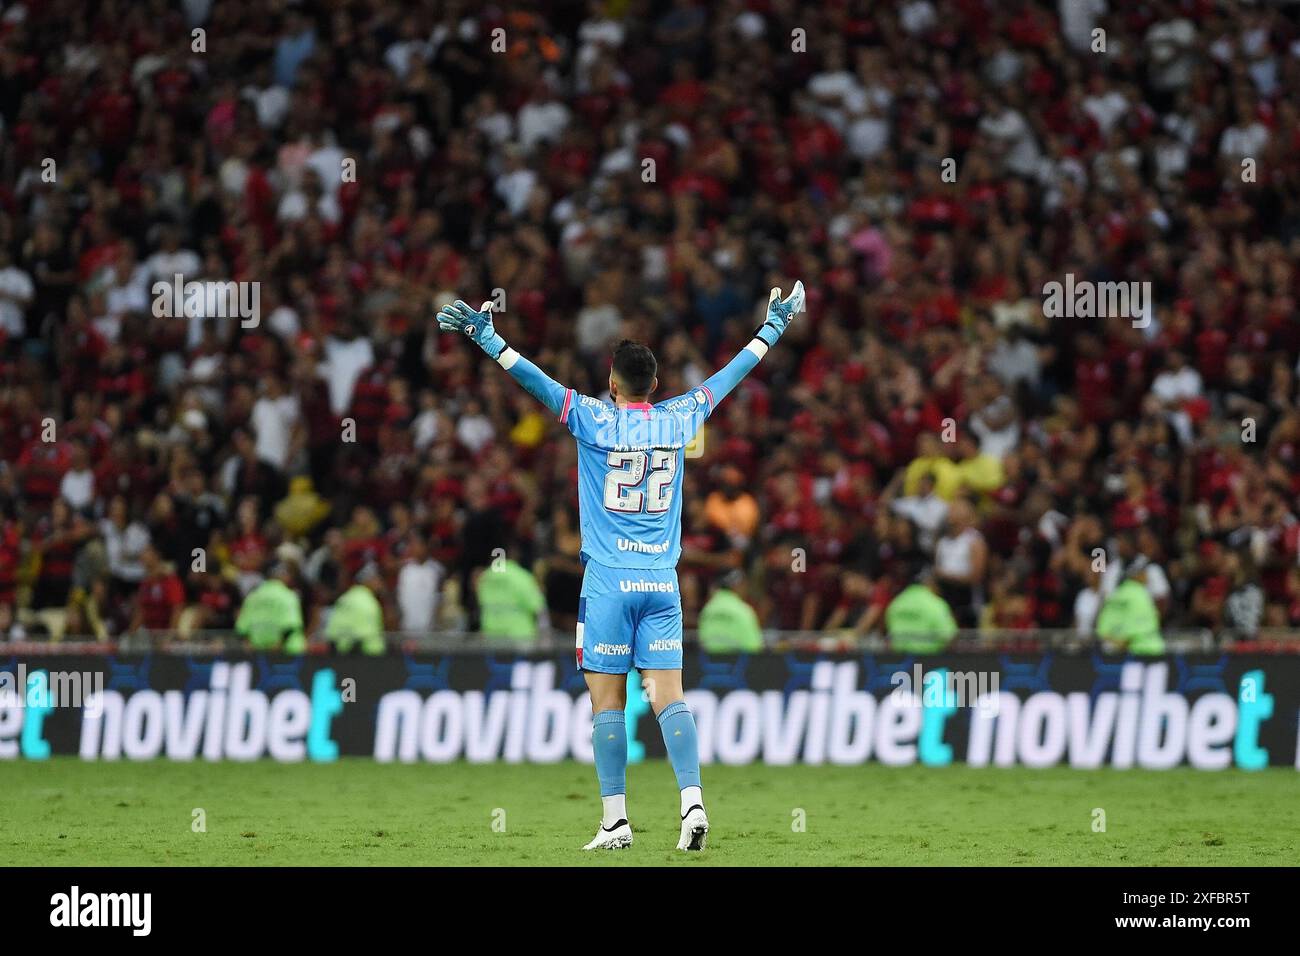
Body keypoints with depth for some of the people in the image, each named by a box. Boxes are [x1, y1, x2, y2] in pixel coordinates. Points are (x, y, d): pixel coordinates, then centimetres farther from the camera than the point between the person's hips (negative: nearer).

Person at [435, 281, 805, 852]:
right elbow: (729, 377, 18)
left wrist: (488, 339, -9)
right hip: (662, 580, 3)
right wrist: (772, 330, 30)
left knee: (607, 700, 0)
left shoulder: (595, 420, -5)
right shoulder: (678, 420, 5)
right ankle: (692, 801, -15)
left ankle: (615, 819, -2)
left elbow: (536, 381, -11)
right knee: (668, 696, 0)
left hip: (609, 582, -3)